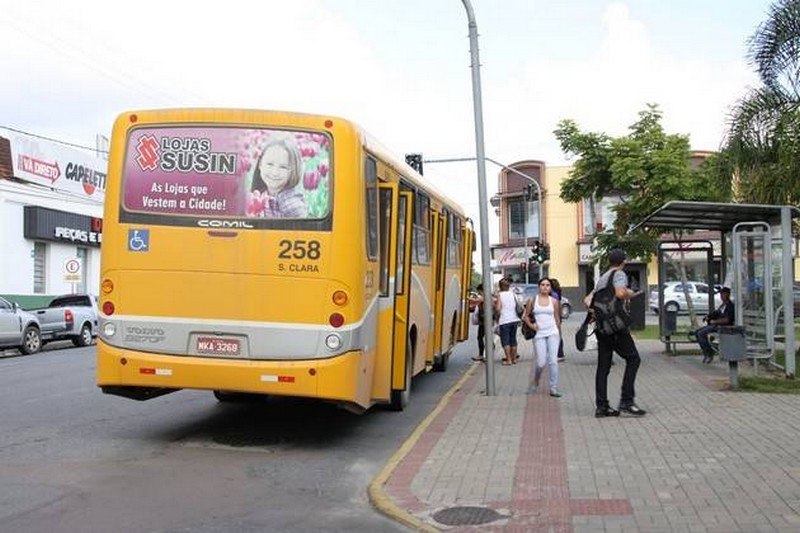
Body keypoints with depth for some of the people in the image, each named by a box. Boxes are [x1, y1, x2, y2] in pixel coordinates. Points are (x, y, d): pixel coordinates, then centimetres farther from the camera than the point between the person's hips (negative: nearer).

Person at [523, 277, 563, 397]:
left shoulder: (554, 301, 6)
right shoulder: (532, 300, 4)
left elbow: (557, 319, 12)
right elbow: (525, 316, 12)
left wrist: (559, 334, 14)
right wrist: (531, 325, -4)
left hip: (553, 333, 1)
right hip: (539, 334, -1)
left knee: (553, 361, -5)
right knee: (541, 363, -5)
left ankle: (554, 389, 0)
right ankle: (535, 382, 24)